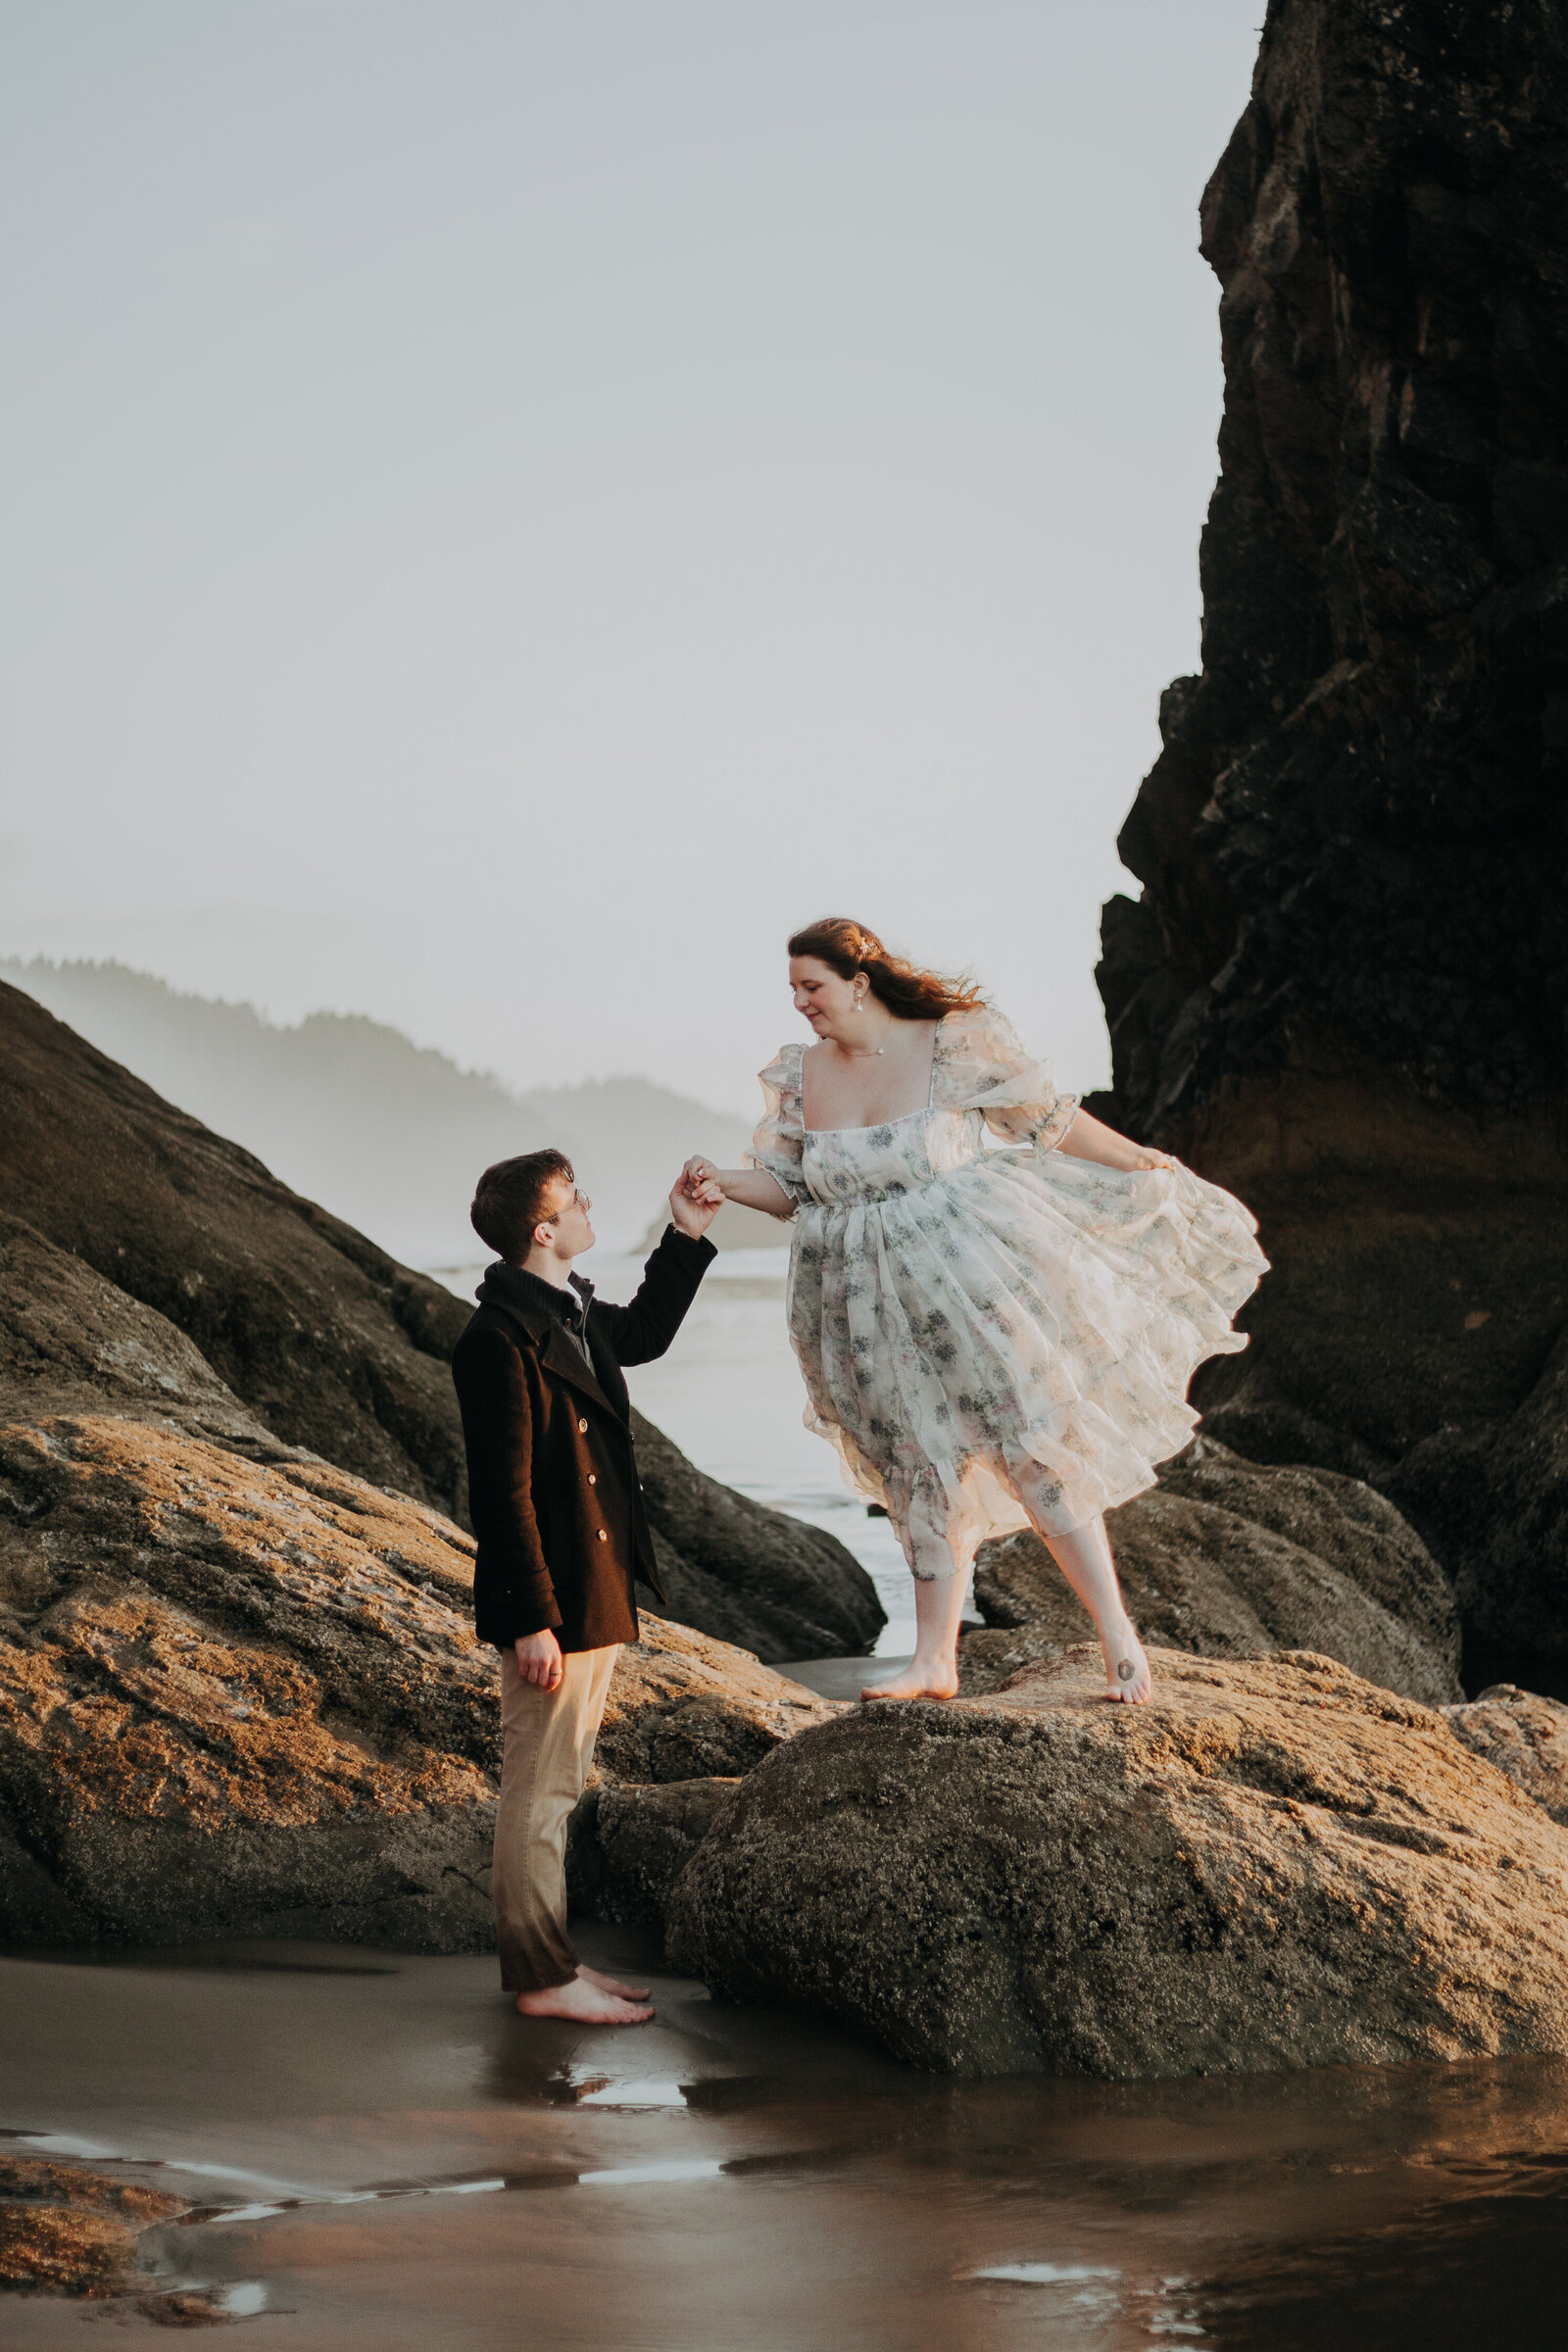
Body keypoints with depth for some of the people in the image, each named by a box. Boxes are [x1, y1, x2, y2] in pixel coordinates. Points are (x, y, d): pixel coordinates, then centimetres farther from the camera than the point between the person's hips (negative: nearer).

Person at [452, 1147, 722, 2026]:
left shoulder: (573, 1313, 9)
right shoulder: (501, 1340, -20)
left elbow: (643, 1334, 32)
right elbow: (503, 1492, -22)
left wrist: (687, 1241, 22)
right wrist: (533, 1621, -22)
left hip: (597, 1592, 10)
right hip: (554, 1602, -10)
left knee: (557, 1780, 17)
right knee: (542, 1785, -2)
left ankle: (551, 1958, 26)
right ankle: (541, 1977, 6)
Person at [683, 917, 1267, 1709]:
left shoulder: (952, 1045, -9)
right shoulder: (801, 1075, 5)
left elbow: (1049, 1117, 0)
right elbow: (786, 1186, 10)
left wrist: (1145, 1163, 5)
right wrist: (725, 1182, -9)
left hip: (965, 1279, -4)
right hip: (872, 1308, 4)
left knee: (1032, 1450, -4)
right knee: (923, 1472, 8)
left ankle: (1119, 1636, 5)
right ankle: (934, 1659, 13)